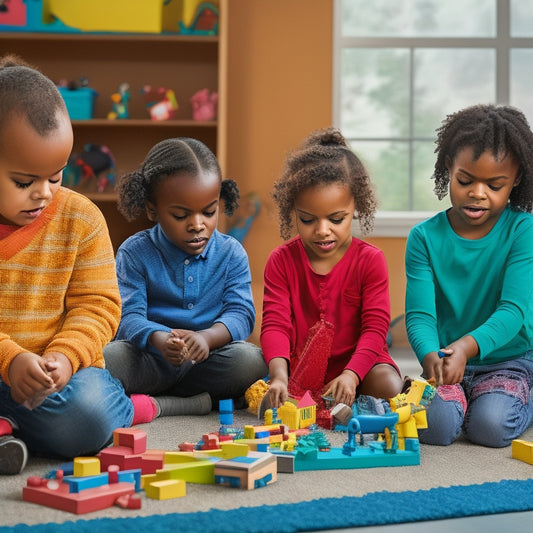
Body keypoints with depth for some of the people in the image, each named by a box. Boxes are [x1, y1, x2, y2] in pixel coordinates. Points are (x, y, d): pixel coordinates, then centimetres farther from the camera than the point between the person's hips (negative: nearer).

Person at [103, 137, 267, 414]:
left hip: (205, 364, 2)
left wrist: (207, 337, -33)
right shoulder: (134, 253, -1)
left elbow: (241, 313, -8)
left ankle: (149, 405, -19)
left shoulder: (231, 253, 3)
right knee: (107, 358, -32)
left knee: (250, 359, -31)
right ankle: (199, 403, -25)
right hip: (150, 362, -1)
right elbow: (129, 316, -12)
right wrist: (158, 339, -37)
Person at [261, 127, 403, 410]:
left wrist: (350, 375, -32)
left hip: (358, 361, -1)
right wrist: (279, 375, -34)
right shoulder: (281, 261, -3)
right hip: (301, 366, 1)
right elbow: (275, 324, -13)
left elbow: (375, 328, -13)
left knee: (391, 388, -29)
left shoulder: (370, 260, -7)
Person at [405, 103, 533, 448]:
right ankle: (459, 396, 8)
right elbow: (420, 314, -12)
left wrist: (467, 346, -40)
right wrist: (431, 357, -36)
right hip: (447, 363, 1)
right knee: (435, 425, -26)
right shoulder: (425, 237, -4)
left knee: (491, 426, -27)